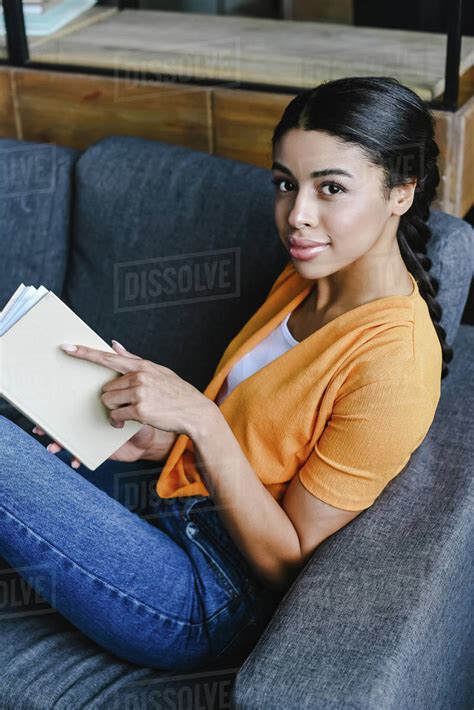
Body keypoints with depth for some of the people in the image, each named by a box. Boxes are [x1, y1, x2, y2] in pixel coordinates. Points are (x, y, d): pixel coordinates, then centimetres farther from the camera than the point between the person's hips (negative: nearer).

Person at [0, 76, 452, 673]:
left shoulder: (392, 367, -24)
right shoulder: (308, 278, 2)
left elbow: (289, 558, -19)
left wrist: (199, 420, -28)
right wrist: (160, 439, -4)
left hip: (207, 599, -8)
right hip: (174, 491, 9)